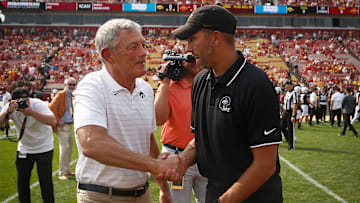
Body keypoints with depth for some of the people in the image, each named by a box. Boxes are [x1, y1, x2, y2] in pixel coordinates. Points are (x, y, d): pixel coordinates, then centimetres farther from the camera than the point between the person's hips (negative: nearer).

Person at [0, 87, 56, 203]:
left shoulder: (38, 104, -22)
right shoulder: (11, 108, -12)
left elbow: (53, 122, -37)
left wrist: (31, 112, -43)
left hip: (44, 147, -3)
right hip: (24, 148, 4)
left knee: (46, 180, -5)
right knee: (22, 181, 9)